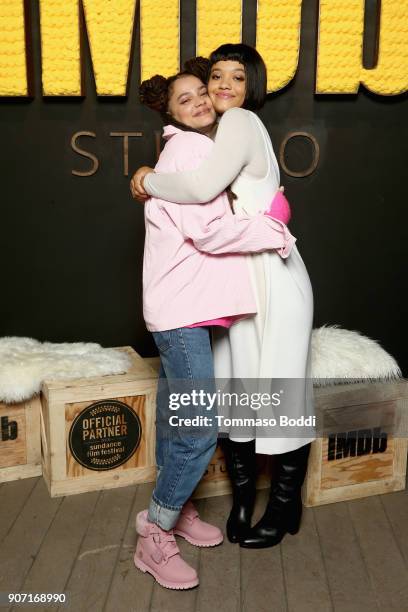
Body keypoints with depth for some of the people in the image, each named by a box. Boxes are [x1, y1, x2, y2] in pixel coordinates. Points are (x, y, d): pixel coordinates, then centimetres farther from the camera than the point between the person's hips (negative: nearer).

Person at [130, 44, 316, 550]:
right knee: (234, 389, 12)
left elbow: (202, 188, -23)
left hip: (272, 277, -9)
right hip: (239, 280, 9)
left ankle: (284, 506, 20)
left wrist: (149, 182, -9)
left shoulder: (241, 121, -9)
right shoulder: (226, 129, 19)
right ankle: (242, 499, 28)